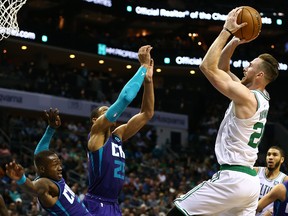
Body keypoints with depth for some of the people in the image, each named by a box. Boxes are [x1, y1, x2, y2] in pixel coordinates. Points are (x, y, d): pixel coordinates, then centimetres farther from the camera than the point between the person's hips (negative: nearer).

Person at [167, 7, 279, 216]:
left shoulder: (246, 97, -13)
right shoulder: (261, 97, 13)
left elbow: (208, 67, -15)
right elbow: (222, 70, 22)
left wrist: (226, 31, -9)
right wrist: (234, 42, 10)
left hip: (232, 178, -9)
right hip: (251, 181, 9)